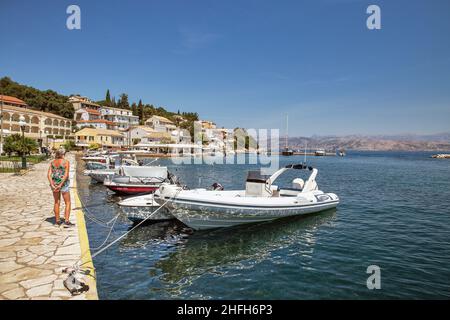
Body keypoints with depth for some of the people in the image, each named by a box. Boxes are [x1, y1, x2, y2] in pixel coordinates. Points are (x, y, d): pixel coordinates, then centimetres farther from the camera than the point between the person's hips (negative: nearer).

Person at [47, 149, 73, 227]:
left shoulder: (52, 162, 6)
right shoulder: (66, 162, -8)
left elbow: (49, 175, -3)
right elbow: (66, 175, -18)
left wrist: (52, 185, -10)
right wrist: (60, 185, -18)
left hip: (54, 184, 5)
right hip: (63, 184, -5)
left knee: (57, 202, 17)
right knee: (68, 203, 4)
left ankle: (57, 221, 24)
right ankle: (66, 221, -6)